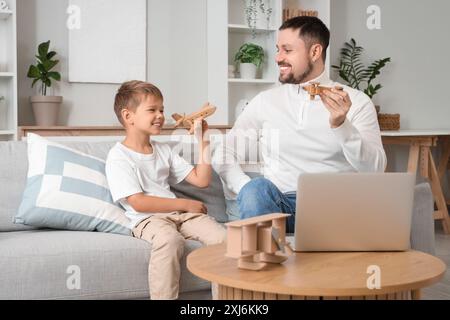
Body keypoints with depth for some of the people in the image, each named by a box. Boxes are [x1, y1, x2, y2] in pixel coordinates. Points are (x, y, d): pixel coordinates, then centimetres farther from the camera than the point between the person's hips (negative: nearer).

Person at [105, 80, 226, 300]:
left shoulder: (163, 150, 19)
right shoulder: (118, 156, -2)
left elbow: (201, 180, 15)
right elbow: (138, 203, -12)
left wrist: (202, 141, 9)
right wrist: (185, 204, -10)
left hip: (180, 214, 6)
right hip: (147, 219, -6)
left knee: (222, 237, -18)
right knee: (170, 239, -39)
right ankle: (164, 297, -29)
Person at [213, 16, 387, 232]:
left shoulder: (356, 101, 4)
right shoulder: (265, 101, 11)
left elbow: (375, 170, -6)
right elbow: (223, 155, 7)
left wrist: (341, 125, -23)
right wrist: (250, 193, -13)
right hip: (280, 204, 1)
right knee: (257, 189, -32)